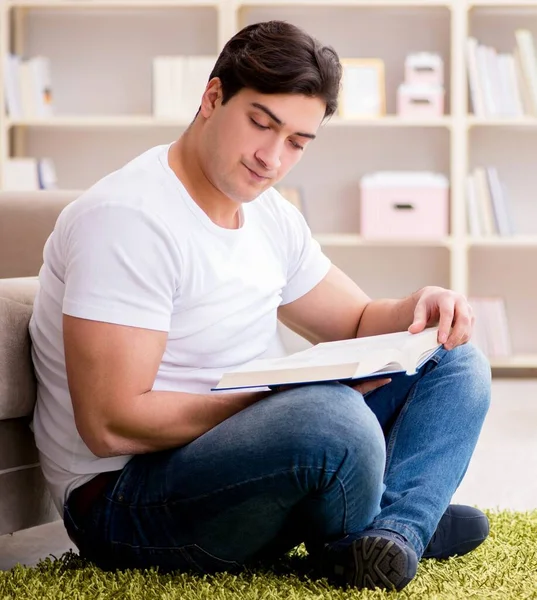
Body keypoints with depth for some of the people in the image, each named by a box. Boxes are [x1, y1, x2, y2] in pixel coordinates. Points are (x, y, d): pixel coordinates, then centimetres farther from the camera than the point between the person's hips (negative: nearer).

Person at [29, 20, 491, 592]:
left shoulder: (271, 216, 10)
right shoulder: (128, 220, -19)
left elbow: (357, 324, 20)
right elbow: (111, 425, -24)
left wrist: (419, 308, -5)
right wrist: (288, 393, -25)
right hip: (122, 497, -9)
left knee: (456, 364, 5)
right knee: (333, 417, -37)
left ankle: (390, 534, -20)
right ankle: (409, 520, -4)